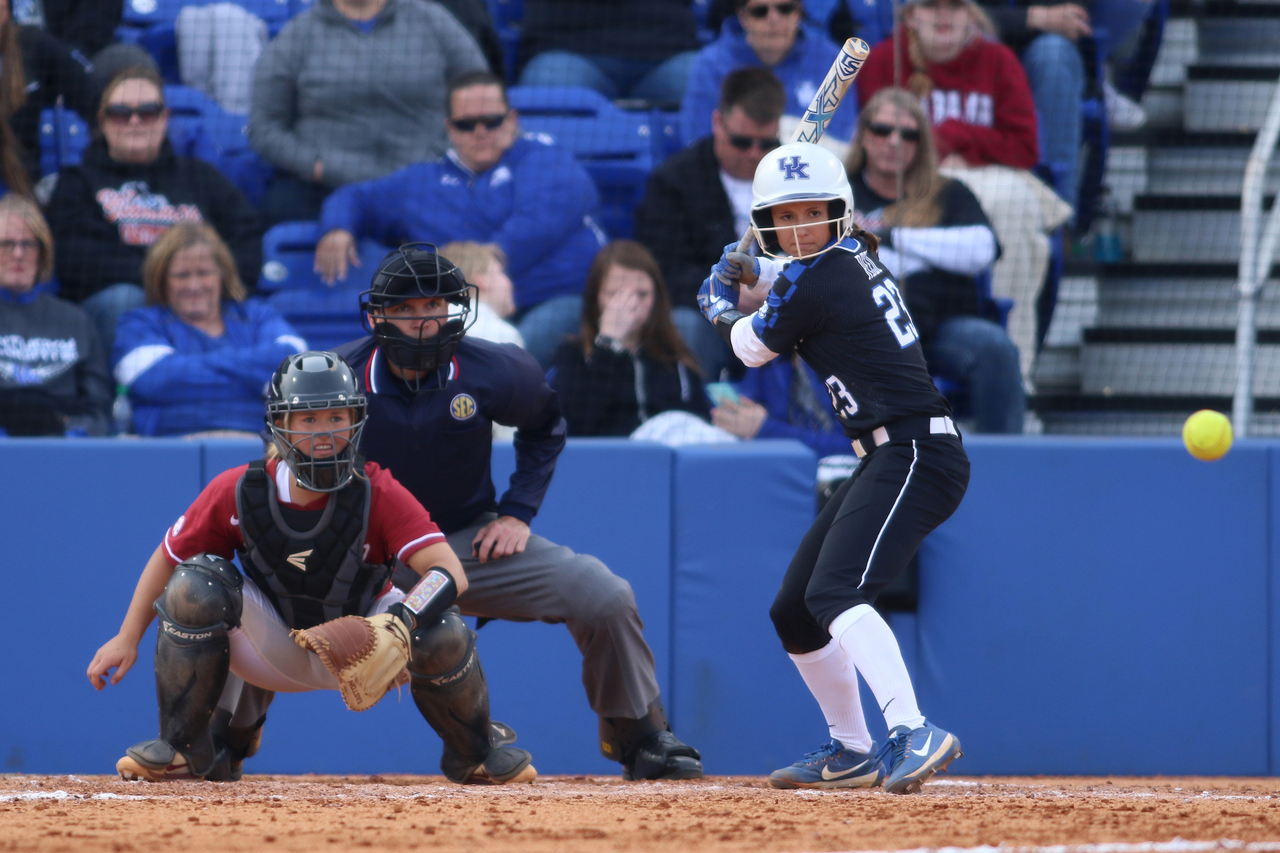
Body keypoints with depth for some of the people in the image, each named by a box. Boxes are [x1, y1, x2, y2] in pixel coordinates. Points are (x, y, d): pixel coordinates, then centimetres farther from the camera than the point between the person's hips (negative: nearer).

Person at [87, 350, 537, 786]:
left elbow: (451, 574, -37)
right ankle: (186, 748, -8)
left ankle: (472, 753, 4)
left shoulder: (379, 494, -26)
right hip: (273, 649, 1)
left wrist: (403, 621, -55)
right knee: (196, 584, -25)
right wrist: (127, 638, -8)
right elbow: (168, 557, -4)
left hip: (358, 653, -1)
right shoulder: (238, 492, -19)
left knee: (441, 632, -31)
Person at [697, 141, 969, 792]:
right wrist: (749, 276, 16)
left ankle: (912, 733, -44)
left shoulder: (813, 281, -13)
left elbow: (751, 349, 3)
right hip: (886, 461, 10)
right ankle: (852, 751, 30)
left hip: (916, 459, -10)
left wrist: (725, 307, 23)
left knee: (834, 592, -29)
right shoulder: (854, 254, 13)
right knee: (793, 612, 18)